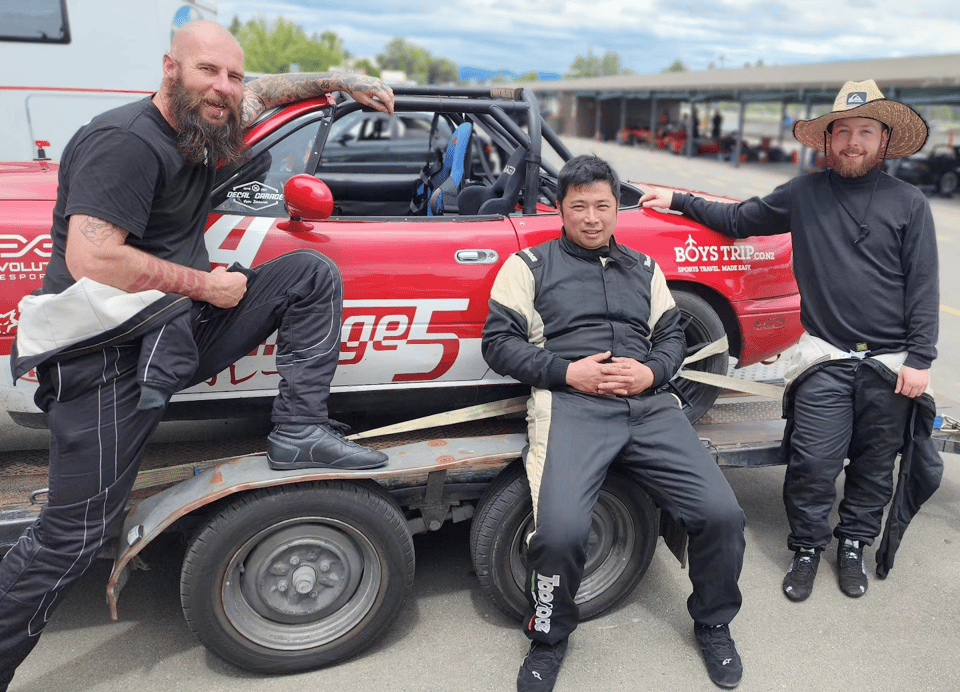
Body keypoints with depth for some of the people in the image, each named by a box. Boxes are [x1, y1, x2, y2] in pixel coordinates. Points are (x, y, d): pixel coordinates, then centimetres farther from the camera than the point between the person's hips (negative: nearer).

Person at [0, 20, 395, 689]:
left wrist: (339, 80, 21)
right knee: (75, 533, -4)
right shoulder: (127, 142, -17)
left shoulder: (200, 125, 10)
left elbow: (268, 90, 31)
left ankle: (299, 431, -5)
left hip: (182, 331, 8)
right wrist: (205, 284, -19)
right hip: (109, 355, -8)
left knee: (312, 274, 0)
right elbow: (91, 259, -28)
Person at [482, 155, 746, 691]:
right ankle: (549, 638, 5)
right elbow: (499, 341, 5)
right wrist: (567, 372, -8)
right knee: (560, 531, -27)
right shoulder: (530, 265, 13)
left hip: (650, 405, 4)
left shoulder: (643, 268, 25)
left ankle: (713, 624, 19)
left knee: (723, 515, -12)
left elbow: (672, 335, 21)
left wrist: (652, 372, -1)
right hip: (571, 405, -4)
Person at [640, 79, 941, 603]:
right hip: (826, 358, 0)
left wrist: (919, 359, -5)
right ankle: (807, 547, 20)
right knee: (813, 462, -3)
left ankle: (854, 545, 33)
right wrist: (677, 201, 14)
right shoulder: (803, 195, 4)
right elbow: (738, 219, 16)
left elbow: (924, 288, 1)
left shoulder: (909, 204, 3)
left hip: (891, 364, 1)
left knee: (874, 465, 11)